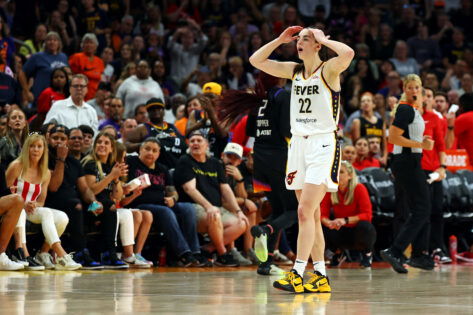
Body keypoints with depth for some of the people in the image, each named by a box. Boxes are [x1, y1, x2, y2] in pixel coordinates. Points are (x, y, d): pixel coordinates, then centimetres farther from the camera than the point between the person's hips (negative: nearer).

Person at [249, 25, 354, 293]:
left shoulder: (328, 70, -7)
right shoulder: (294, 71, 12)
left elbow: (348, 54, -28)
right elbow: (256, 60, 17)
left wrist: (323, 40, -13)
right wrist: (280, 40, 8)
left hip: (323, 145, -7)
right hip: (299, 143, 7)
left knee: (305, 211, -16)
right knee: (311, 214, 8)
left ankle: (297, 274, -19)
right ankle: (321, 278, 13)